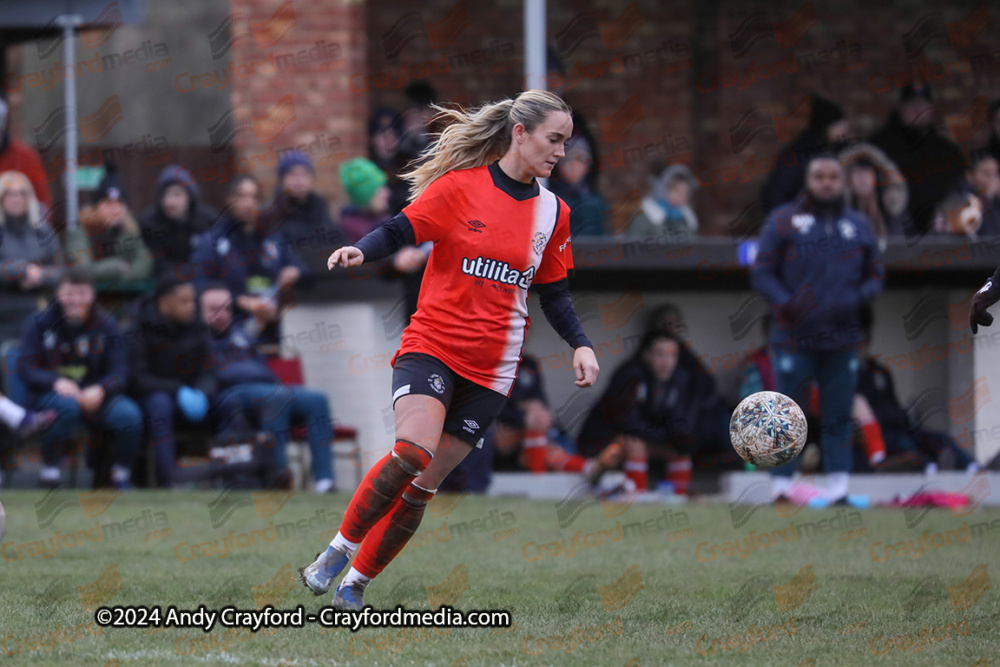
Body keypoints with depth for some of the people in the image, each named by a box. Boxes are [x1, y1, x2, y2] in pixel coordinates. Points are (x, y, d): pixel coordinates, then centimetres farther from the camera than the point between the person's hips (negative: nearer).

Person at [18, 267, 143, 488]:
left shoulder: (105, 326, 3)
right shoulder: (40, 324, 0)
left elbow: (119, 372, -2)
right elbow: (26, 368, -5)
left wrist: (100, 390, -25)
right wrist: (56, 382, -25)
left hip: (94, 394, 2)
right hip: (51, 393, -2)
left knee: (130, 415, -27)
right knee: (67, 405, -38)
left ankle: (120, 477, -4)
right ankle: (49, 469, -20)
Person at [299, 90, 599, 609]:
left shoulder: (553, 212, 9)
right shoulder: (461, 187, -4)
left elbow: (554, 294, 17)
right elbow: (401, 231, -4)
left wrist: (581, 345, 3)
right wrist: (360, 251, -24)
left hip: (490, 371, 4)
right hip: (431, 347, -4)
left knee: (421, 487, 0)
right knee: (412, 454, -27)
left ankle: (355, 585, 13)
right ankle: (338, 549, -10)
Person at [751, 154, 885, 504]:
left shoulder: (859, 226, 13)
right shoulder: (783, 222, 3)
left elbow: (876, 276, 16)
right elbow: (761, 273, 2)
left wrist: (857, 299, -6)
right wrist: (786, 304, -15)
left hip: (842, 340, 3)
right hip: (794, 340, -3)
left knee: (838, 418, 3)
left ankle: (838, 488, 5)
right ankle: (781, 486, -1)